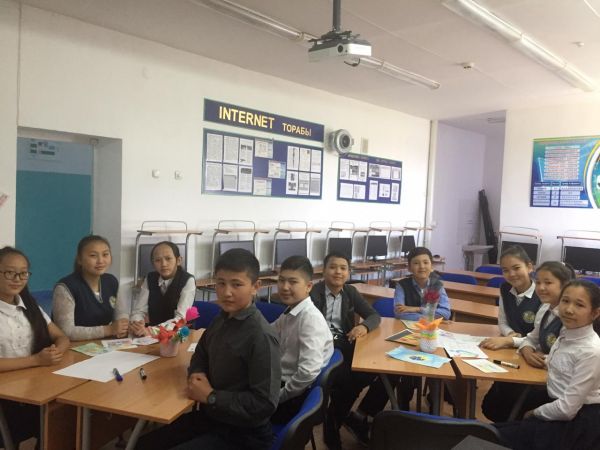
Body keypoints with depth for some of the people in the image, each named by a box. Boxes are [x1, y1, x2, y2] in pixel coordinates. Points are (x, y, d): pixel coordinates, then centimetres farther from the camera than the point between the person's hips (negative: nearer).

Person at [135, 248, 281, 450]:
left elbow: (265, 403, -25)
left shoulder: (261, 337, -25)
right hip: (209, 416, 7)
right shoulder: (221, 320, -1)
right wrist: (196, 374, -4)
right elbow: (201, 354, 18)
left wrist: (211, 396, -19)